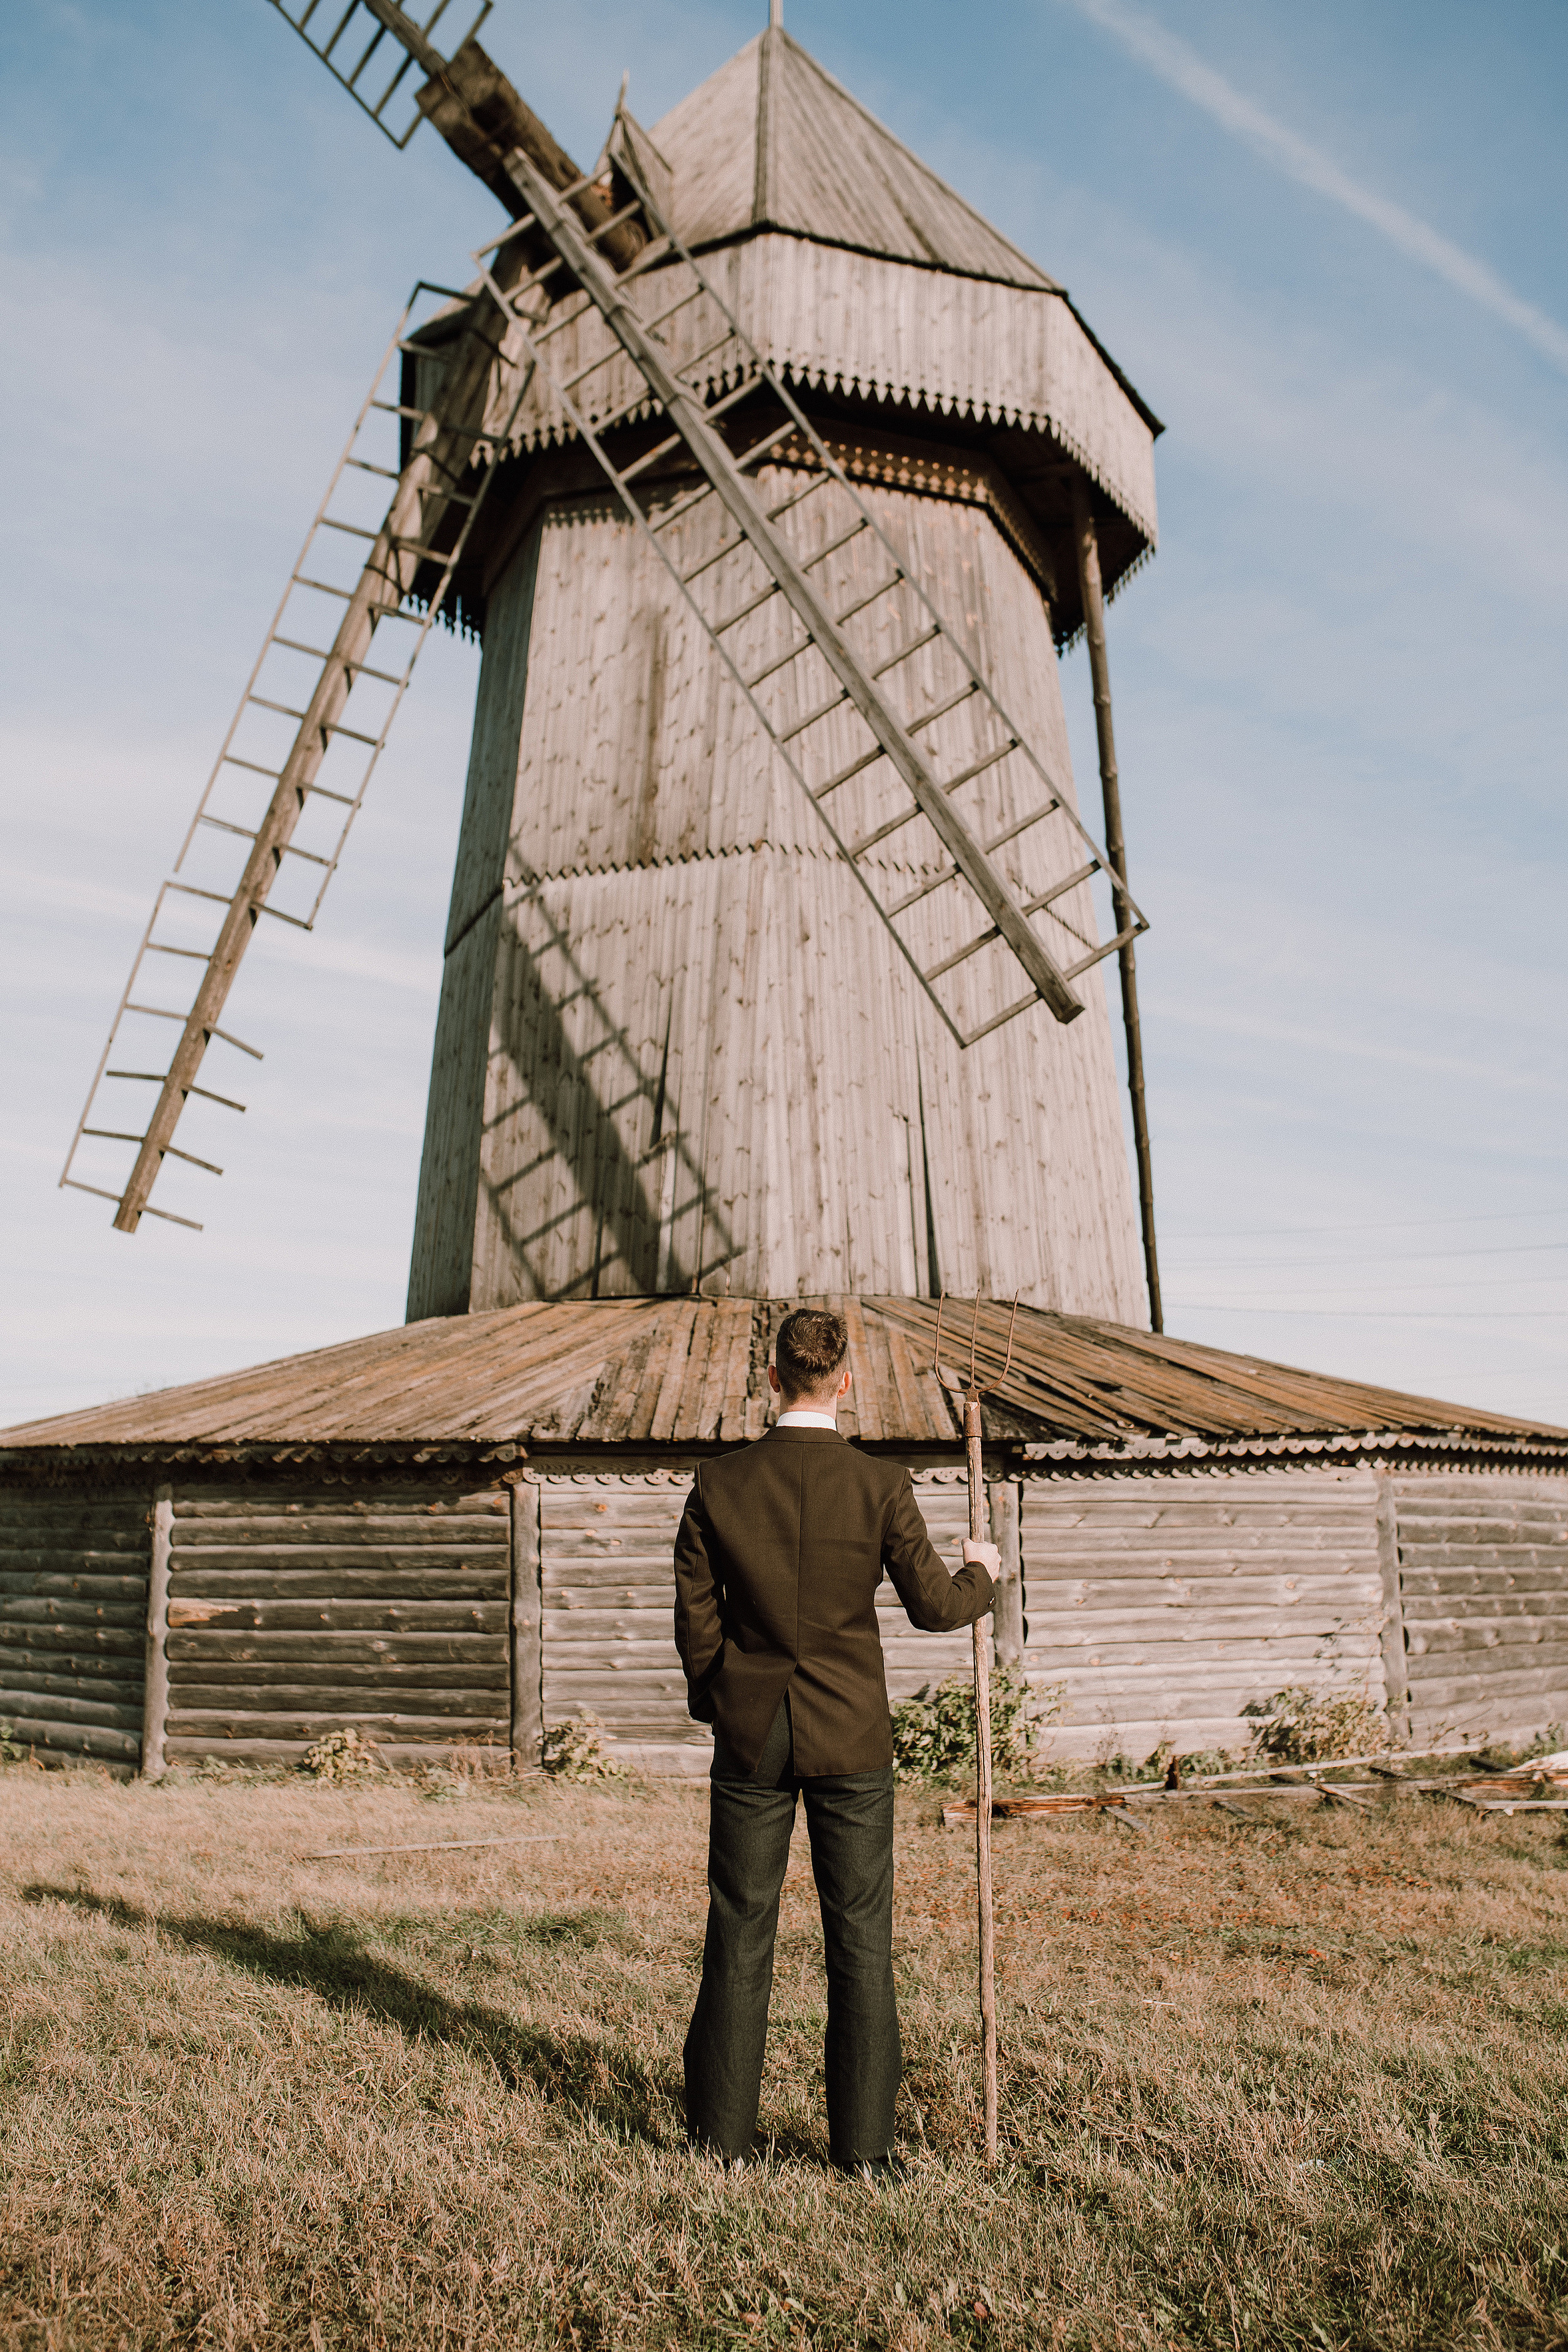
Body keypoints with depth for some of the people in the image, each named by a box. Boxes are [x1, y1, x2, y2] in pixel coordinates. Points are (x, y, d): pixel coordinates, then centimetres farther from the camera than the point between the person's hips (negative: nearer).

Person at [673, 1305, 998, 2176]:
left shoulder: (719, 1484, -7)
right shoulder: (882, 1485, -11)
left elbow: (695, 1615, -1)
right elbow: (934, 1604, -4)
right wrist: (982, 1574, 17)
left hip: (751, 1735, 1)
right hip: (852, 1737, -1)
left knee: (740, 1932, 12)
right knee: (861, 1938, 10)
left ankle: (722, 2131, 22)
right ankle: (865, 2143, 18)